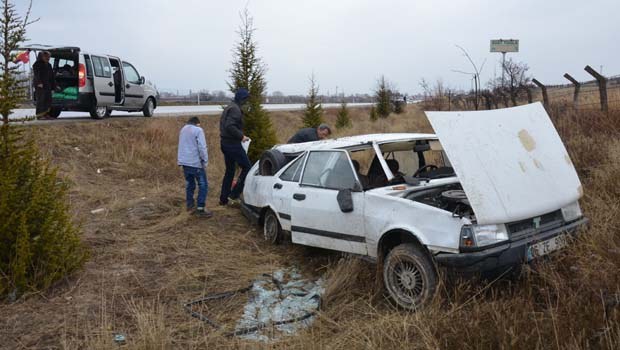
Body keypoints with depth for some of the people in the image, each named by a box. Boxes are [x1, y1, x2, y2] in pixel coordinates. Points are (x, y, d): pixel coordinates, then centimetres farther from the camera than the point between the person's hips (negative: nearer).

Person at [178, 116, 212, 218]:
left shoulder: (183, 129, 15)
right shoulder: (198, 130, -9)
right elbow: (202, 147, -16)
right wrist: (205, 160, -8)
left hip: (184, 161, 8)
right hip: (195, 162, -8)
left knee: (189, 183, 20)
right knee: (203, 185, -3)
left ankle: (189, 205, 27)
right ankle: (200, 209, -8)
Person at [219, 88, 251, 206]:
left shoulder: (228, 107, 16)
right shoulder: (235, 109, -15)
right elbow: (230, 126, -27)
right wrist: (241, 136, -18)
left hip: (225, 142, 10)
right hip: (233, 144, -10)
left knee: (229, 170, 16)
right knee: (247, 167, -3)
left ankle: (224, 199, 21)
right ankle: (234, 195, -3)